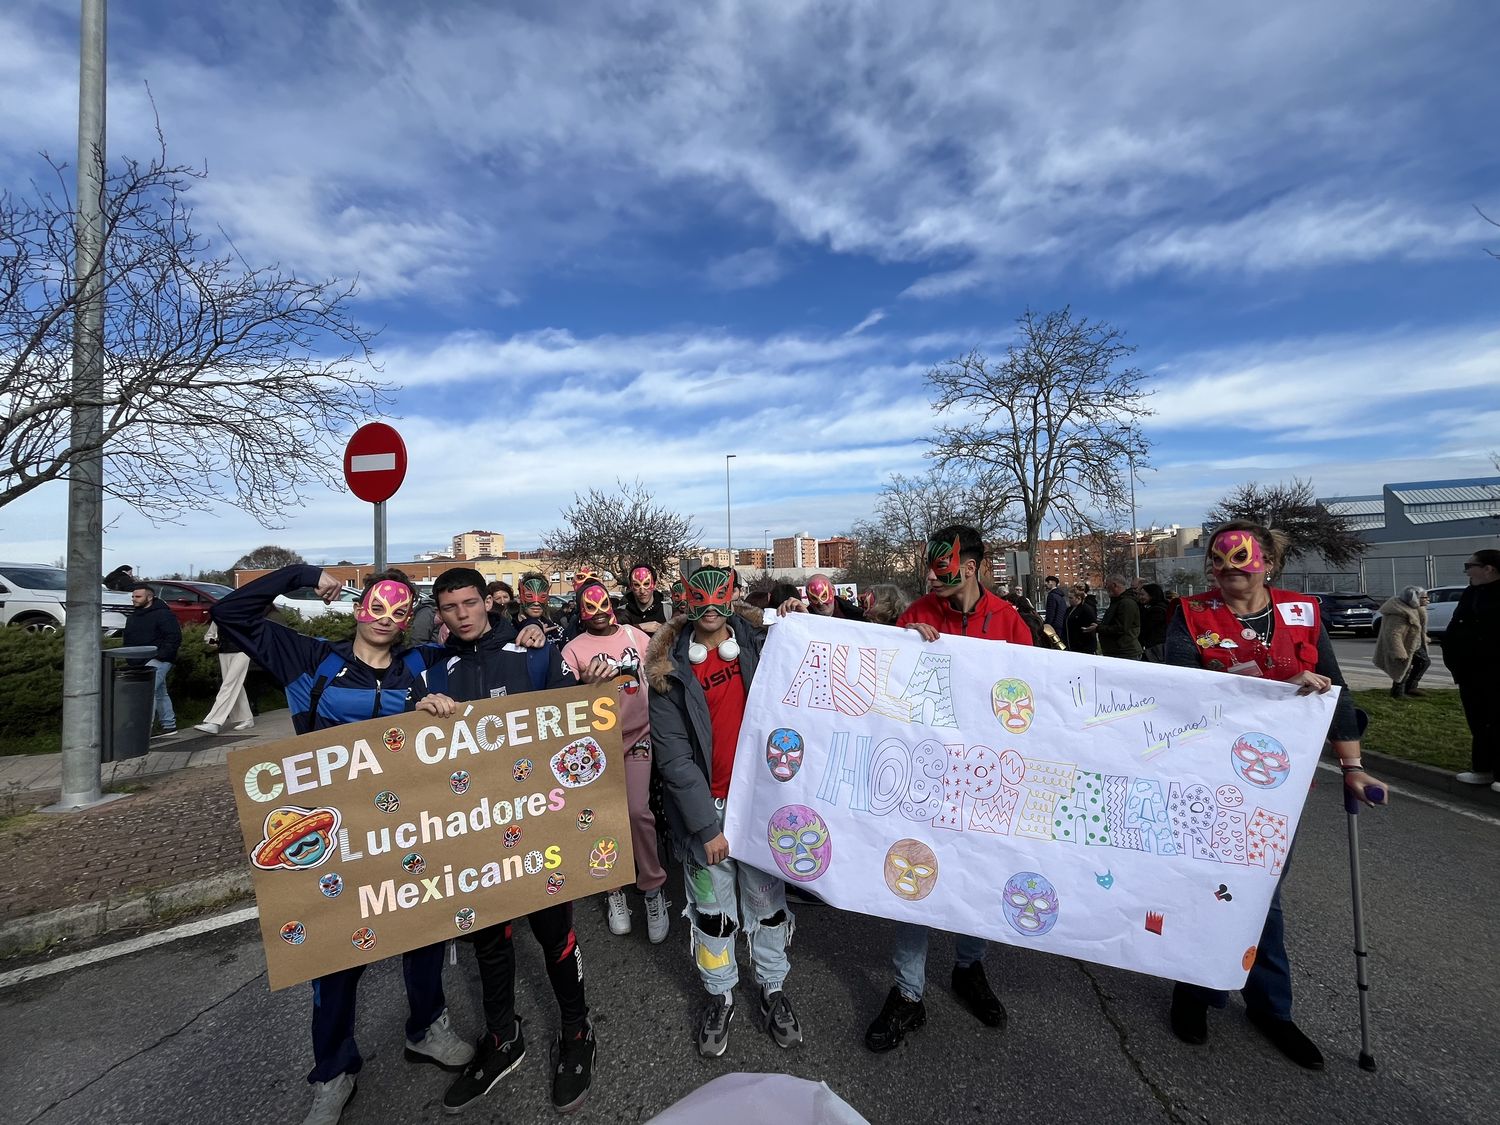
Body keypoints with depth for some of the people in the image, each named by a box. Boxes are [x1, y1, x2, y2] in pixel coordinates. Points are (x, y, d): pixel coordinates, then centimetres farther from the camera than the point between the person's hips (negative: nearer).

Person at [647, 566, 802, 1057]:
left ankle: (773, 989, 38)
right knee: (713, 907, 13)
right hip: (705, 806, -1)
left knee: (767, 897, 15)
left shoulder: (759, 647, -2)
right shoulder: (671, 669, -7)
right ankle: (719, 995, 37)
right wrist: (706, 824, -11)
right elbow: (673, 756, -10)